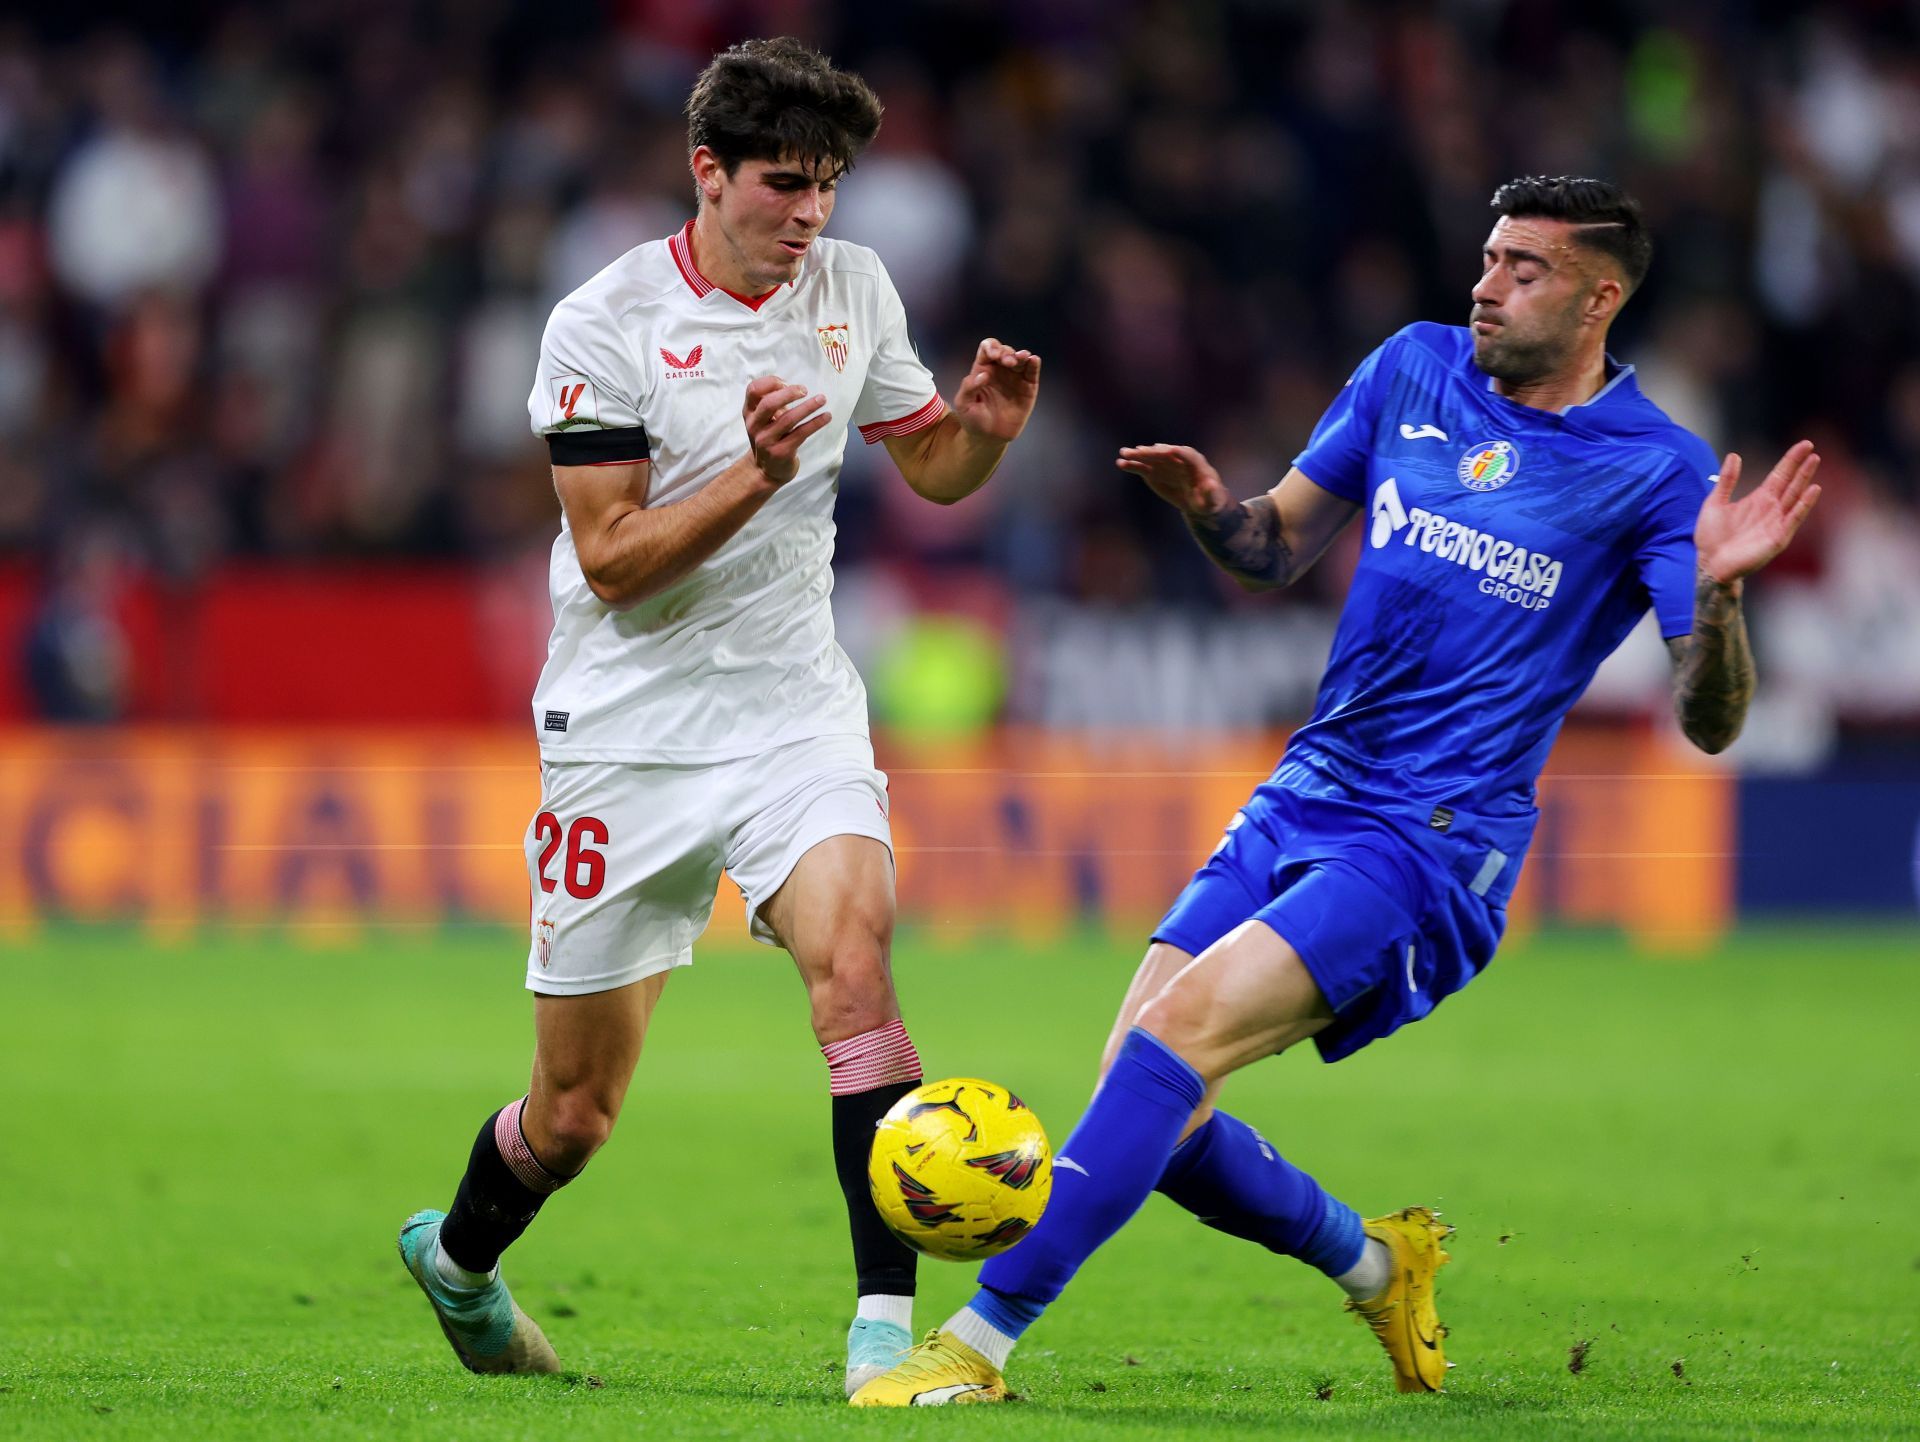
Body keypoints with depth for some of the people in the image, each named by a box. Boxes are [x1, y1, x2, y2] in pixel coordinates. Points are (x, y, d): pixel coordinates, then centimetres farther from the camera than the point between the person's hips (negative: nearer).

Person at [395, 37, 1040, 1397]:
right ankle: (458, 1255, 38)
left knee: (854, 956, -26)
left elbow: (932, 469, 15)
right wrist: (757, 473, -28)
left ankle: (887, 1319, -26)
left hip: (795, 710, 3)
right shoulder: (605, 324, -12)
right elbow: (611, 560, -15)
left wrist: (985, 428, -7)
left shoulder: (854, 289, 3)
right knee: (577, 1110, 6)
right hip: (630, 728, -3)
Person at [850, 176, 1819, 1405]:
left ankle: (982, 1340, -24)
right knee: (1144, 1095, -3)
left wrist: (1717, 592, -32)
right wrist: (1208, 506, -5)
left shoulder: (1655, 471, -7)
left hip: (1435, 845, -6)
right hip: (1305, 799, 6)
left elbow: (1709, 721, -11)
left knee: (1184, 1027, -24)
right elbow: (1281, 548, 18)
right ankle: (1376, 1265, 23)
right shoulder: (1416, 369, 8)